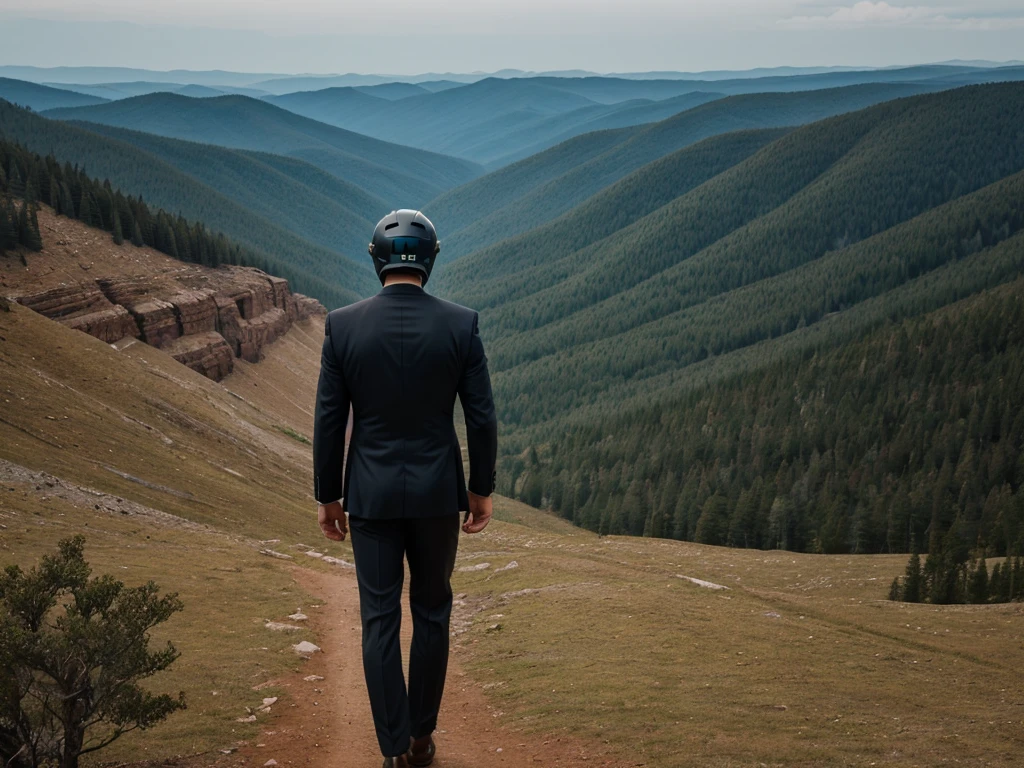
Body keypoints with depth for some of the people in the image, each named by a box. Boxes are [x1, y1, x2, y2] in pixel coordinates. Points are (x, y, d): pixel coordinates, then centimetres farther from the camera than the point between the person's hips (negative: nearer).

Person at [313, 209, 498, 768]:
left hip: (371, 492, 0)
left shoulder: (342, 325, -8)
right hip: (438, 491, 0)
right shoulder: (461, 325, -9)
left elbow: (329, 421, -5)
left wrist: (327, 496, 6)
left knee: (380, 619, 8)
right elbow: (481, 417, -5)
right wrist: (482, 488, 8)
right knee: (431, 610, 17)